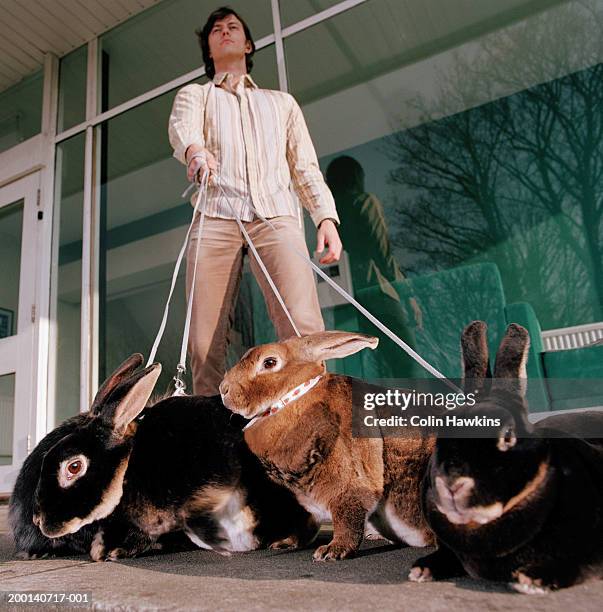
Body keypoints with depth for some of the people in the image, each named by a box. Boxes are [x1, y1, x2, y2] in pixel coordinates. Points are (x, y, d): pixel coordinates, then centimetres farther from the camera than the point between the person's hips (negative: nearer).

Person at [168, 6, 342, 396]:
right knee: (206, 342, -11)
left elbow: (306, 167, 22)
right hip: (216, 216, 0)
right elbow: (181, 128, 2)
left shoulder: (281, 102, 32)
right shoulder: (193, 95, 27)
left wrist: (326, 217, 3)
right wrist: (195, 150, -25)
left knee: (305, 327, -21)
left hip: (276, 214, 0)